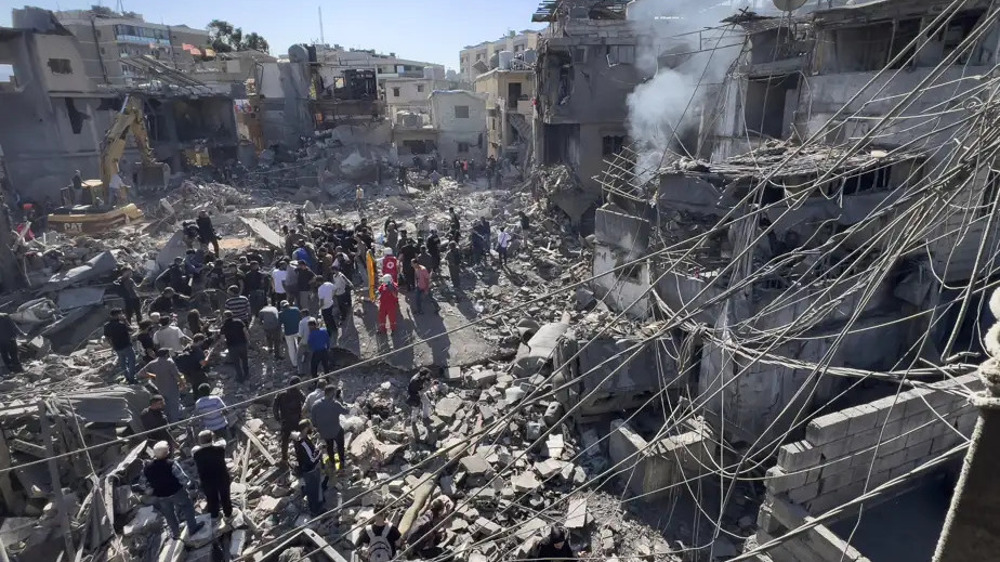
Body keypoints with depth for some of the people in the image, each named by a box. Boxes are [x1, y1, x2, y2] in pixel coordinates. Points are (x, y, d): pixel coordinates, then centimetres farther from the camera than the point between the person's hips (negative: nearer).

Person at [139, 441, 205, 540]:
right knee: (187, 506, 19)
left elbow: (142, 483, -1)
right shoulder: (171, 464, -27)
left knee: (169, 515, 23)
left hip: (160, 496, 5)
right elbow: (183, 478, -23)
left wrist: (150, 491, 13)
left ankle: (175, 534, 38)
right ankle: (192, 528, 26)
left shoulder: (147, 467, -12)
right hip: (176, 492, -4)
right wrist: (186, 484, -3)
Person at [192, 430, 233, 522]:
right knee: (225, 497, 23)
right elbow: (222, 441, 1)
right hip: (222, 478, -1)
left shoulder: (196, 452, -23)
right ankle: (228, 514, 41)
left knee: (211, 499, 25)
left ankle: (214, 517, 45)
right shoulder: (220, 447, -24)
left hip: (207, 481, 1)